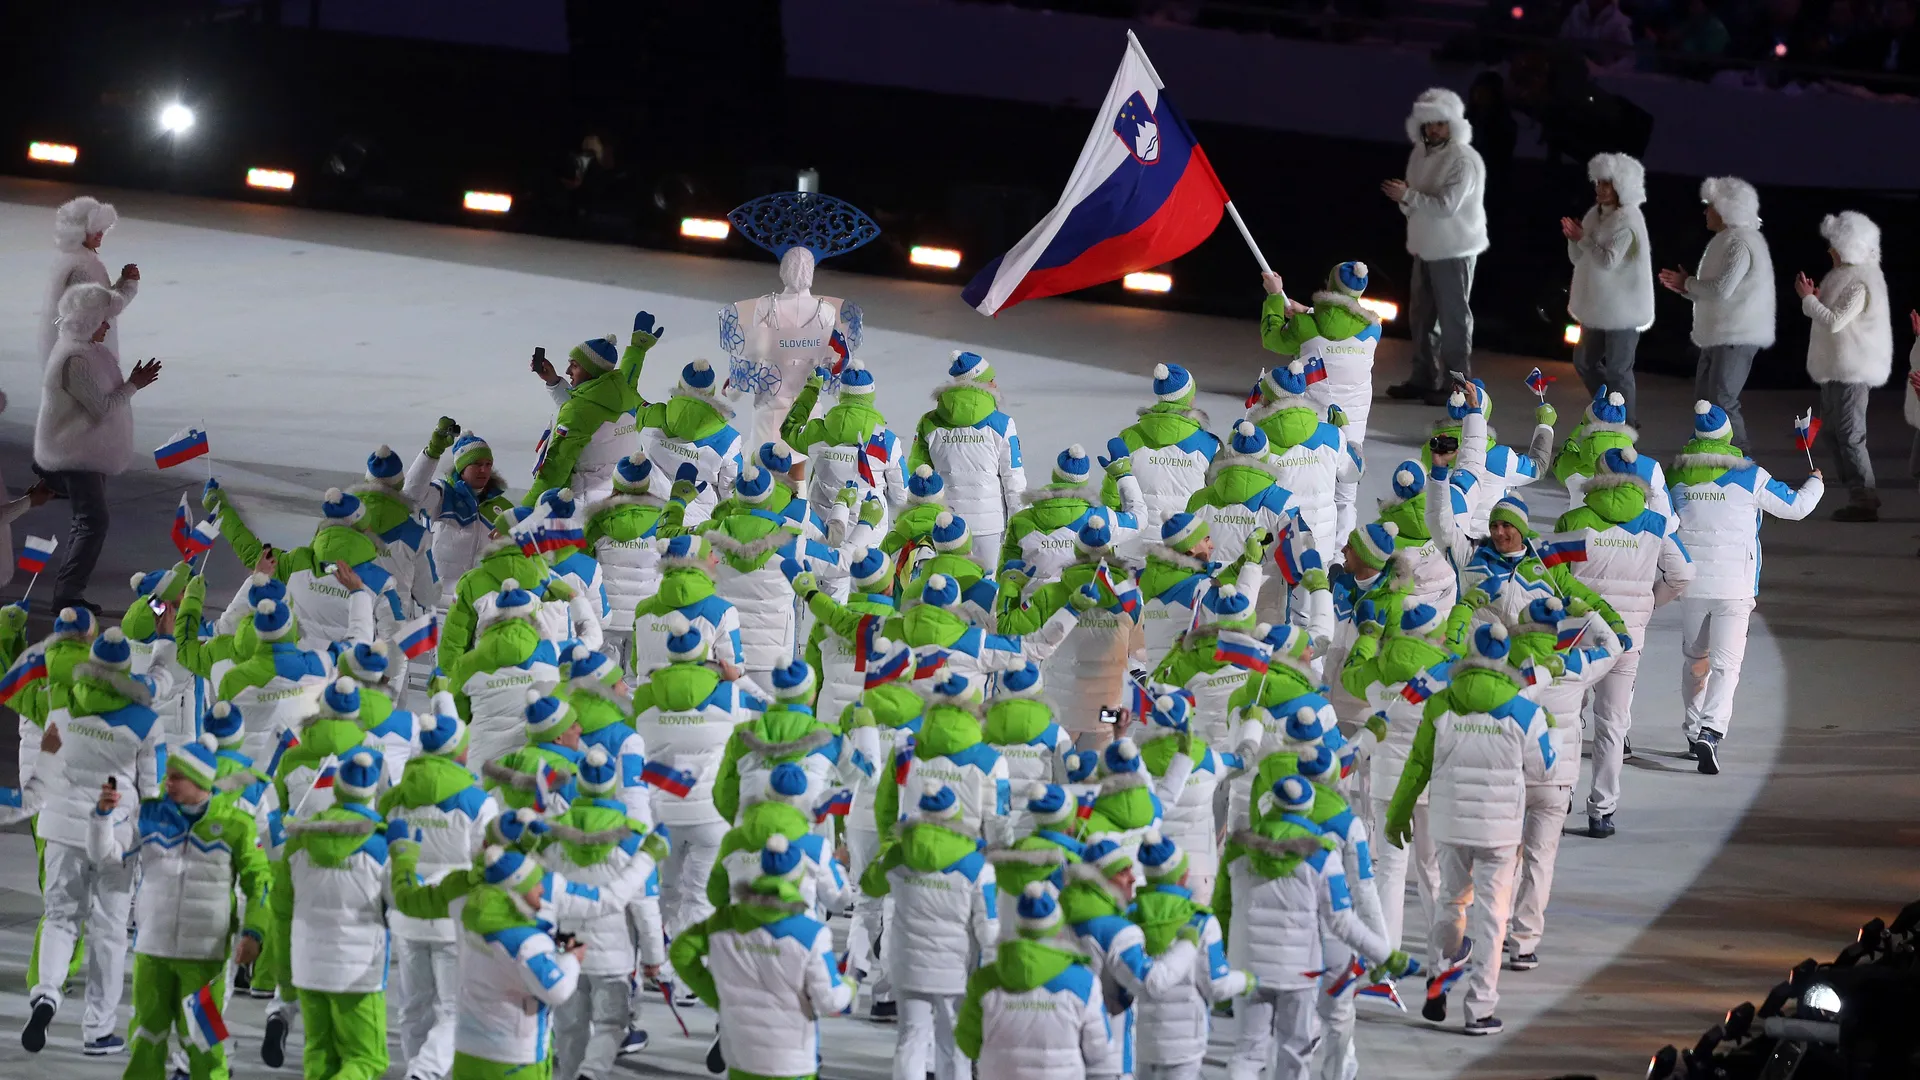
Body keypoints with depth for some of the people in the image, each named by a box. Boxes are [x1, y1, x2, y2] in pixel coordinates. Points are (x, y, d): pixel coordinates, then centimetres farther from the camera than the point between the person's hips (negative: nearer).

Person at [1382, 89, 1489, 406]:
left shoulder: (1464, 160, -17)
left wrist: (1409, 196, -26)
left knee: (1453, 317, -4)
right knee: (1423, 315, 14)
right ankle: (1424, 377, 25)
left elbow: (1446, 205, -23)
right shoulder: (1420, 153, 10)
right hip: (1425, 247, 9)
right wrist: (1404, 198, -6)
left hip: (1454, 250, -9)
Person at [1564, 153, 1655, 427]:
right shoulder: (1596, 215, 8)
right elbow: (1578, 259, 11)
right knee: (1585, 362, 16)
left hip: (1622, 308, -9)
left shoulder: (1628, 222, -16)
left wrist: (1583, 238, -20)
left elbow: (1608, 260, -25)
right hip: (1598, 306, 9)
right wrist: (1575, 239, -8)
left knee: (1617, 370, -3)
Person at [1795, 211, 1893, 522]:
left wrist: (1809, 299, -14)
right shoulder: (1845, 277, 13)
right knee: (1830, 432, 15)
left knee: (1849, 434, -7)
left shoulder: (1860, 284, -18)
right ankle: (1860, 494, 18)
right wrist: (1815, 298, 9)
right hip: (1836, 368, 11)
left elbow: (1835, 322, -24)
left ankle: (1864, 500, -4)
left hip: (1852, 369, -11)